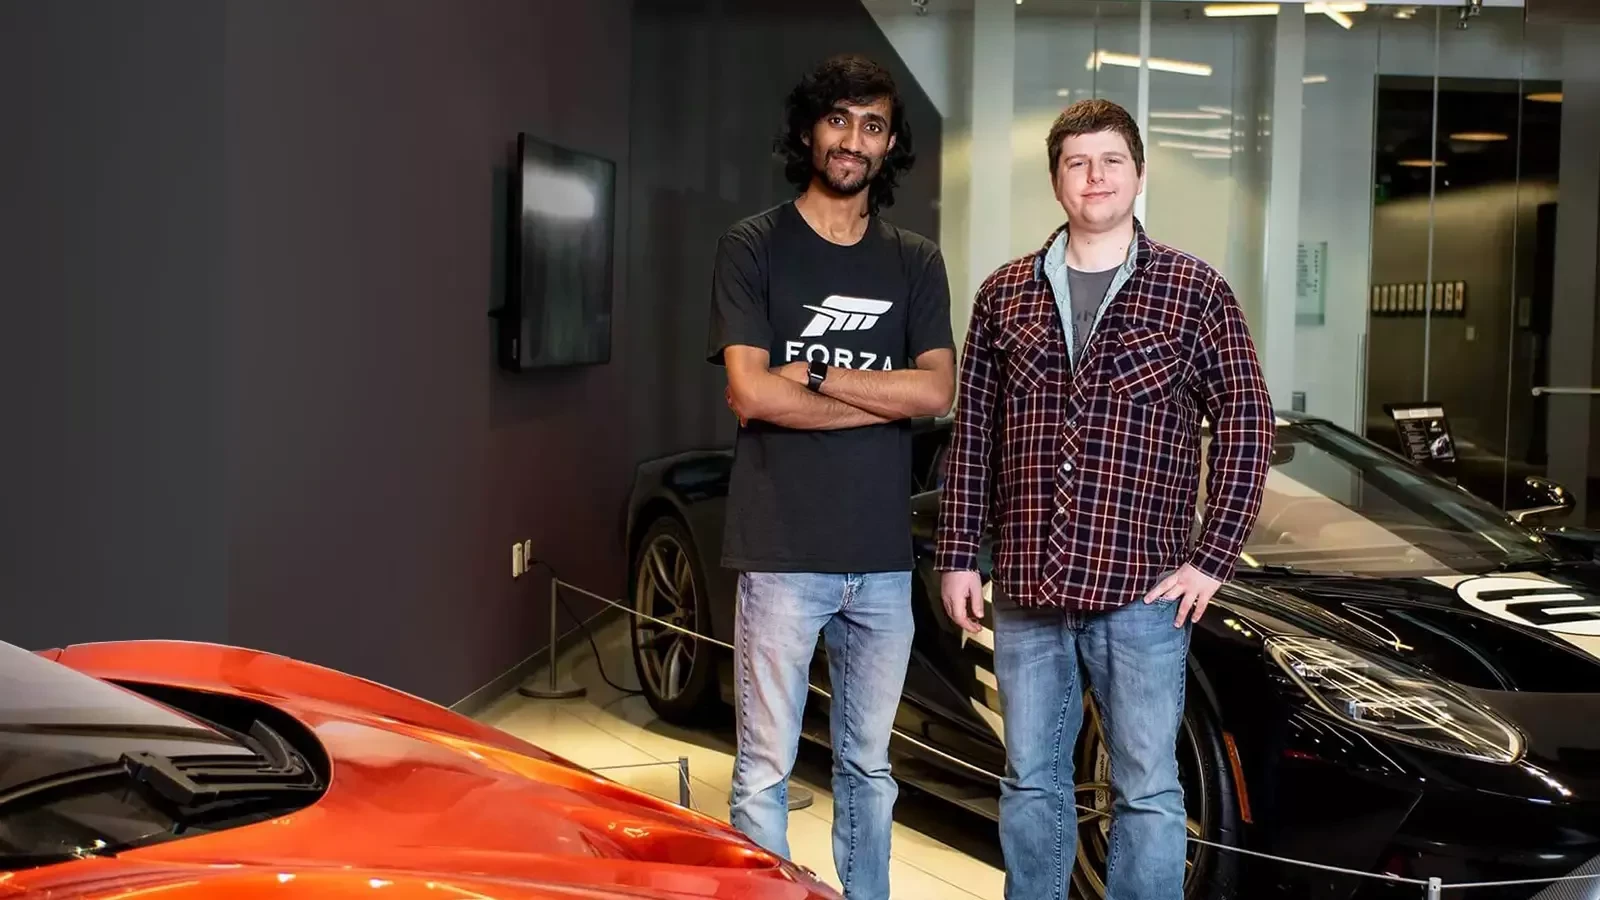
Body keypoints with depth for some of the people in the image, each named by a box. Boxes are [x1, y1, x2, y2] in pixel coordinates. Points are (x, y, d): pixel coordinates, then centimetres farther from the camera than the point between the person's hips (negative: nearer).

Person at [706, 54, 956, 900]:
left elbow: (937, 389, -2)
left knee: (868, 768, 13)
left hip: (883, 559, 4)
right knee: (765, 772, 0)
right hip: (781, 553, -4)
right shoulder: (754, 246, 1)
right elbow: (751, 392, -10)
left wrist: (814, 374, -8)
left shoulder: (916, 263, 12)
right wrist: (883, 398, -6)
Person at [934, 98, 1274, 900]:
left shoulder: (1192, 290, -1)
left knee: (1147, 790, 5)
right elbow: (972, 433, 10)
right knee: (1031, 783, 14)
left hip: (1141, 591, -3)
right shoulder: (1005, 293, 7)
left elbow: (1245, 421, -1)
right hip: (1025, 592, 3)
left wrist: (1213, 557, -6)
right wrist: (956, 555, 7)